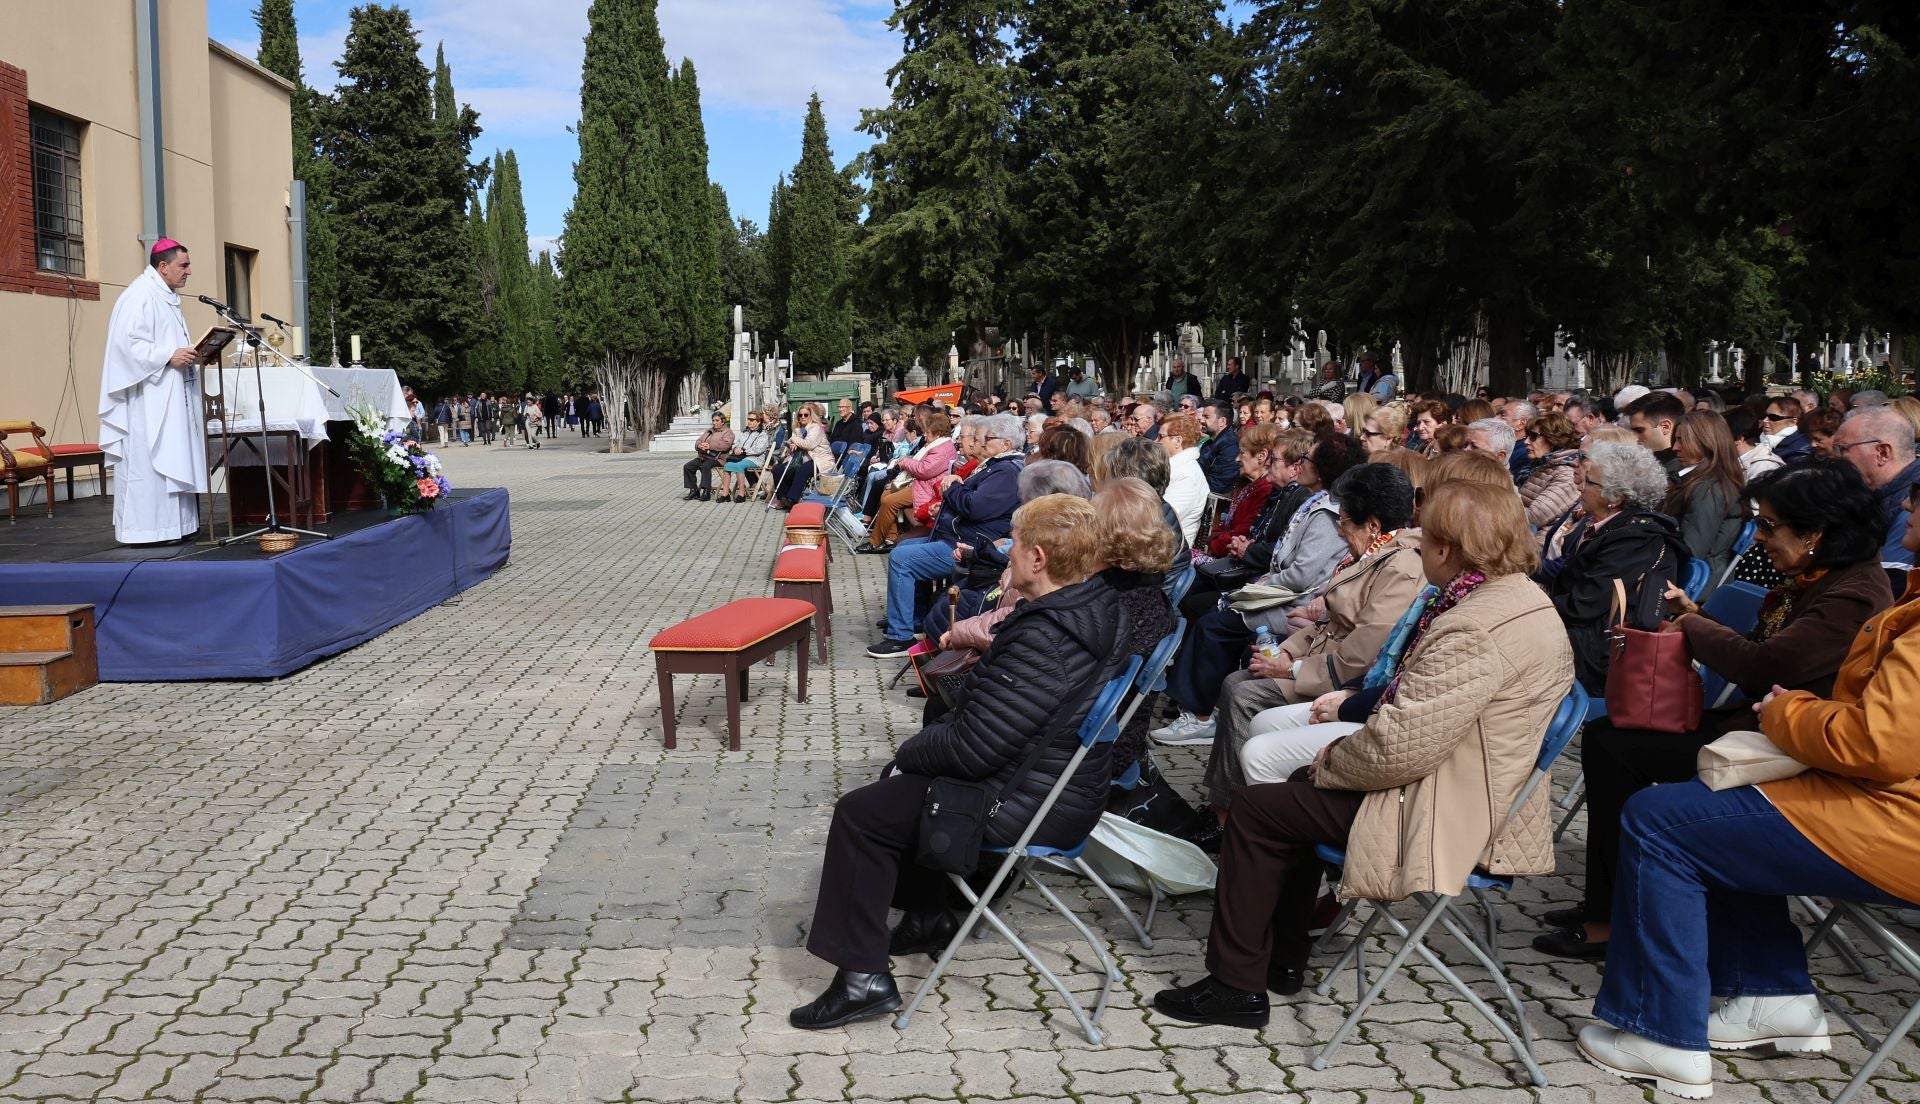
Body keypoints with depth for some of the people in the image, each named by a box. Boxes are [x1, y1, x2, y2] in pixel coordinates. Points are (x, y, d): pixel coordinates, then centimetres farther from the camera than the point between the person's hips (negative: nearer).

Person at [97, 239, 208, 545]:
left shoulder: (166, 297, 18)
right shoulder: (140, 296, -13)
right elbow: (127, 342, -21)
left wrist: (188, 355, 10)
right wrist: (169, 357, -24)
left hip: (170, 397, 10)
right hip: (147, 397, -10)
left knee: (172, 461, 9)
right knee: (149, 461, -8)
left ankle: (172, 525, 12)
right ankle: (145, 529, -5)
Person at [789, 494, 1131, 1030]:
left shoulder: (1043, 639, -30)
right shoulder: (1099, 605, 0)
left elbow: (973, 747, -27)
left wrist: (910, 750, -8)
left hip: (1030, 803, -10)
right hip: (1062, 778, 10)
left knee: (860, 813, -3)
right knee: (902, 783, 25)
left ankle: (862, 975, 1)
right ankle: (928, 916, 34)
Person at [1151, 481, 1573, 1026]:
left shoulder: (1475, 628, -28)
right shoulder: (1524, 598, 5)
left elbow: (1399, 747, -30)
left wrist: (1332, 761, -10)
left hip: (1447, 816, -11)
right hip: (1485, 792, 11)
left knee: (1256, 809, 0)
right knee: (1303, 784, 26)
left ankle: (1236, 984, 12)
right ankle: (1282, 960, 34)